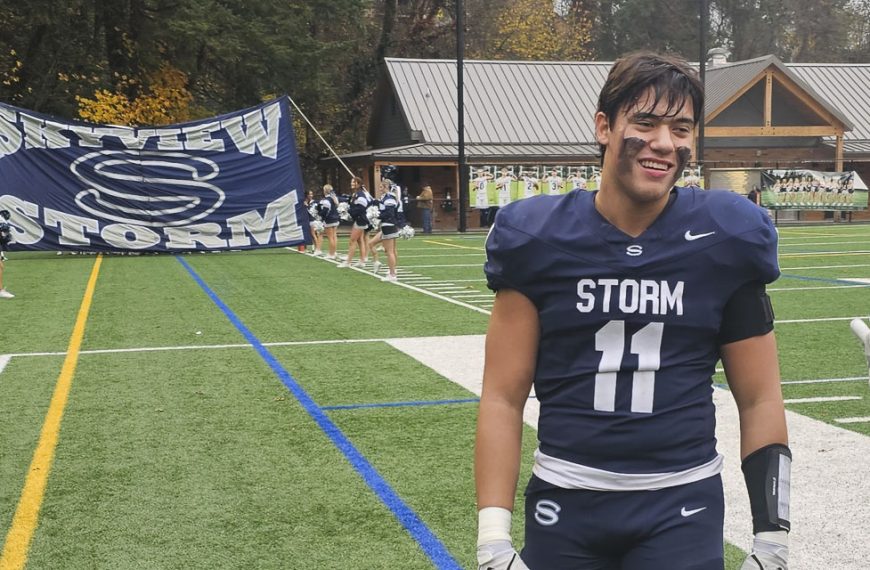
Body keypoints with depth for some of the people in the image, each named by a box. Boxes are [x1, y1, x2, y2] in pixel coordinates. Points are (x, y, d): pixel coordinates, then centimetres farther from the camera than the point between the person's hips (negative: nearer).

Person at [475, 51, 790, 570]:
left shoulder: (723, 240, -3)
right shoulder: (540, 238, -4)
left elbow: (760, 402, 3)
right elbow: (504, 398, -2)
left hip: (682, 509, 0)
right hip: (565, 507, 1)